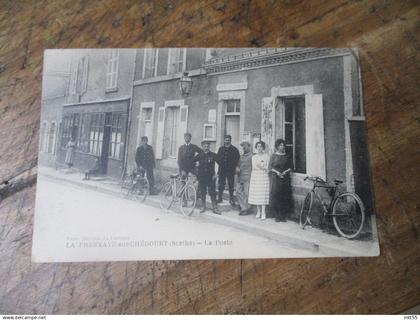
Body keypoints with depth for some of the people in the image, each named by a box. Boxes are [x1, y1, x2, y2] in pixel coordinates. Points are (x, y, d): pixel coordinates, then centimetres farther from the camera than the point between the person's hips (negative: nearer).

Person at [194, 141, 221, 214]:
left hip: (211, 177, -2)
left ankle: (215, 208, 4)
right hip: (201, 177, 2)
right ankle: (204, 207, 21)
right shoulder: (199, 155, 4)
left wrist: (216, 174, -3)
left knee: (212, 193, -3)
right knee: (202, 193, 7)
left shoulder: (213, 155, -2)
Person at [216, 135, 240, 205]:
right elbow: (218, 158, 13)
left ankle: (231, 199, 12)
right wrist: (221, 165, 1)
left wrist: (233, 166, -7)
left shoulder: (234, 150, 2)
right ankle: (220, 198, 16)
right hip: (222, 170, 2)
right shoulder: (221, 149, 12)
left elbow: (237, 159, 0)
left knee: (231, 186, 2)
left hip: (231, 171, -2)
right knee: (221, 185, 5)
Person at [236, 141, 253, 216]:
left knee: (246, 194, -4)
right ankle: (243, 207, 15)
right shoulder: (241, 156, 18)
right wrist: (237, 168, 1)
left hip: (247, 178, -7)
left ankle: (245, 209, 6)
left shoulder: (251, 156, -5)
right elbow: (238, 164, 23)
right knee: (238, 192, 5)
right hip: (240, 178, 7)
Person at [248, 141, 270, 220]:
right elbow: (253, 167, 14)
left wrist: (262, 167, -14)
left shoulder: (266, 156, 2)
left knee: (263, 194, -7)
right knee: (256, 194, 3)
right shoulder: (254, 157, 12)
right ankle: (258, 211, 13)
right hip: (255, 177, 3)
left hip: (263, 176, -3)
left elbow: (268, 167, 1)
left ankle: (263, 212, -3)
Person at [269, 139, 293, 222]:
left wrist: (285, 171, -8)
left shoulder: (286, 156, 10)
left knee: (285, 196, -1)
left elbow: (290, 167, 10)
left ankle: (284, 216, 5)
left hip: (285, 178, 2)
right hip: (275, 178, -2)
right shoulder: (273, 156, 4)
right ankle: (276, 216, 1)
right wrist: (277, 172, -13)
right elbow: (270, 167, 1)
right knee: (275, 195, -6)